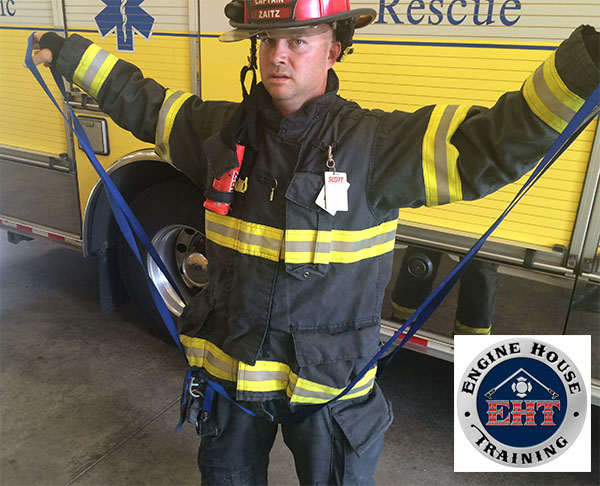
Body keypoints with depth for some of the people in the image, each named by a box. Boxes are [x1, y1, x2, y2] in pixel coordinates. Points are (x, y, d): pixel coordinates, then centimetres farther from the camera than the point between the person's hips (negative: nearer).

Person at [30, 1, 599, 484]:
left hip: (328, 380, -3)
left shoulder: (376, 144, -17)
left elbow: (498, 140, -22)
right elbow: (140, 101, 12)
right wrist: (69, 52, 17)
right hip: (230, 368, 4)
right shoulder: (221, 129, -5)